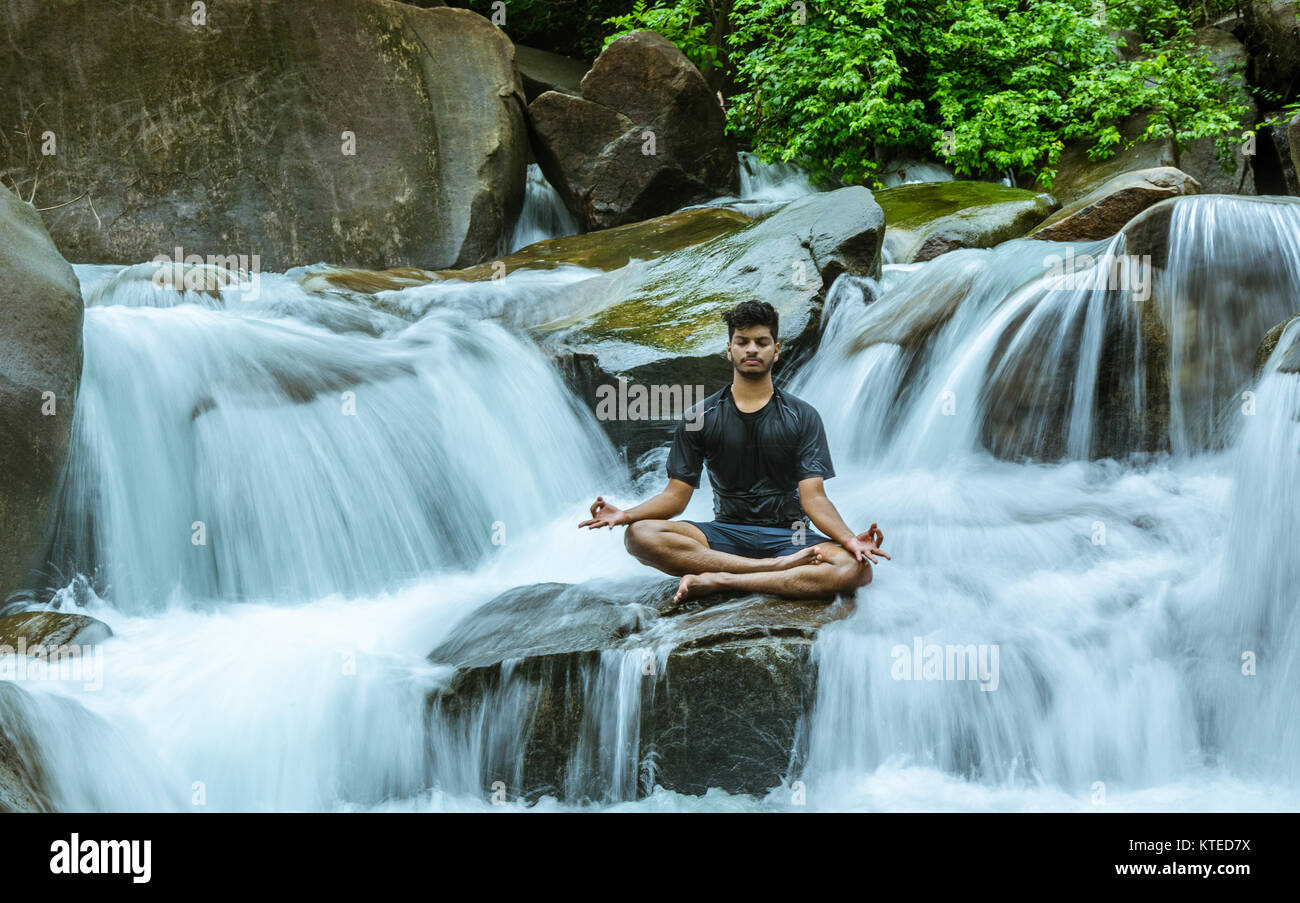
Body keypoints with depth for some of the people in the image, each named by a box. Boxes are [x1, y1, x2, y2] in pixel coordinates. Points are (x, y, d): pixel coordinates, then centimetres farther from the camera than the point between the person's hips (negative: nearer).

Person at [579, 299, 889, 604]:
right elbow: (677, 494, 3)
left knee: (857, 568, -33)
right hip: (726, 533, 1)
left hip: (788, 535, -1)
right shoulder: (699, 418, 8)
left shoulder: (802, 417, 4)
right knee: (639, 534, -28)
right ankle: (778, 568, -29)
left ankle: (718, 580, -30)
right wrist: (626, 515, -18)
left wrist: (849, 539, -26)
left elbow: (813, 497, -5)